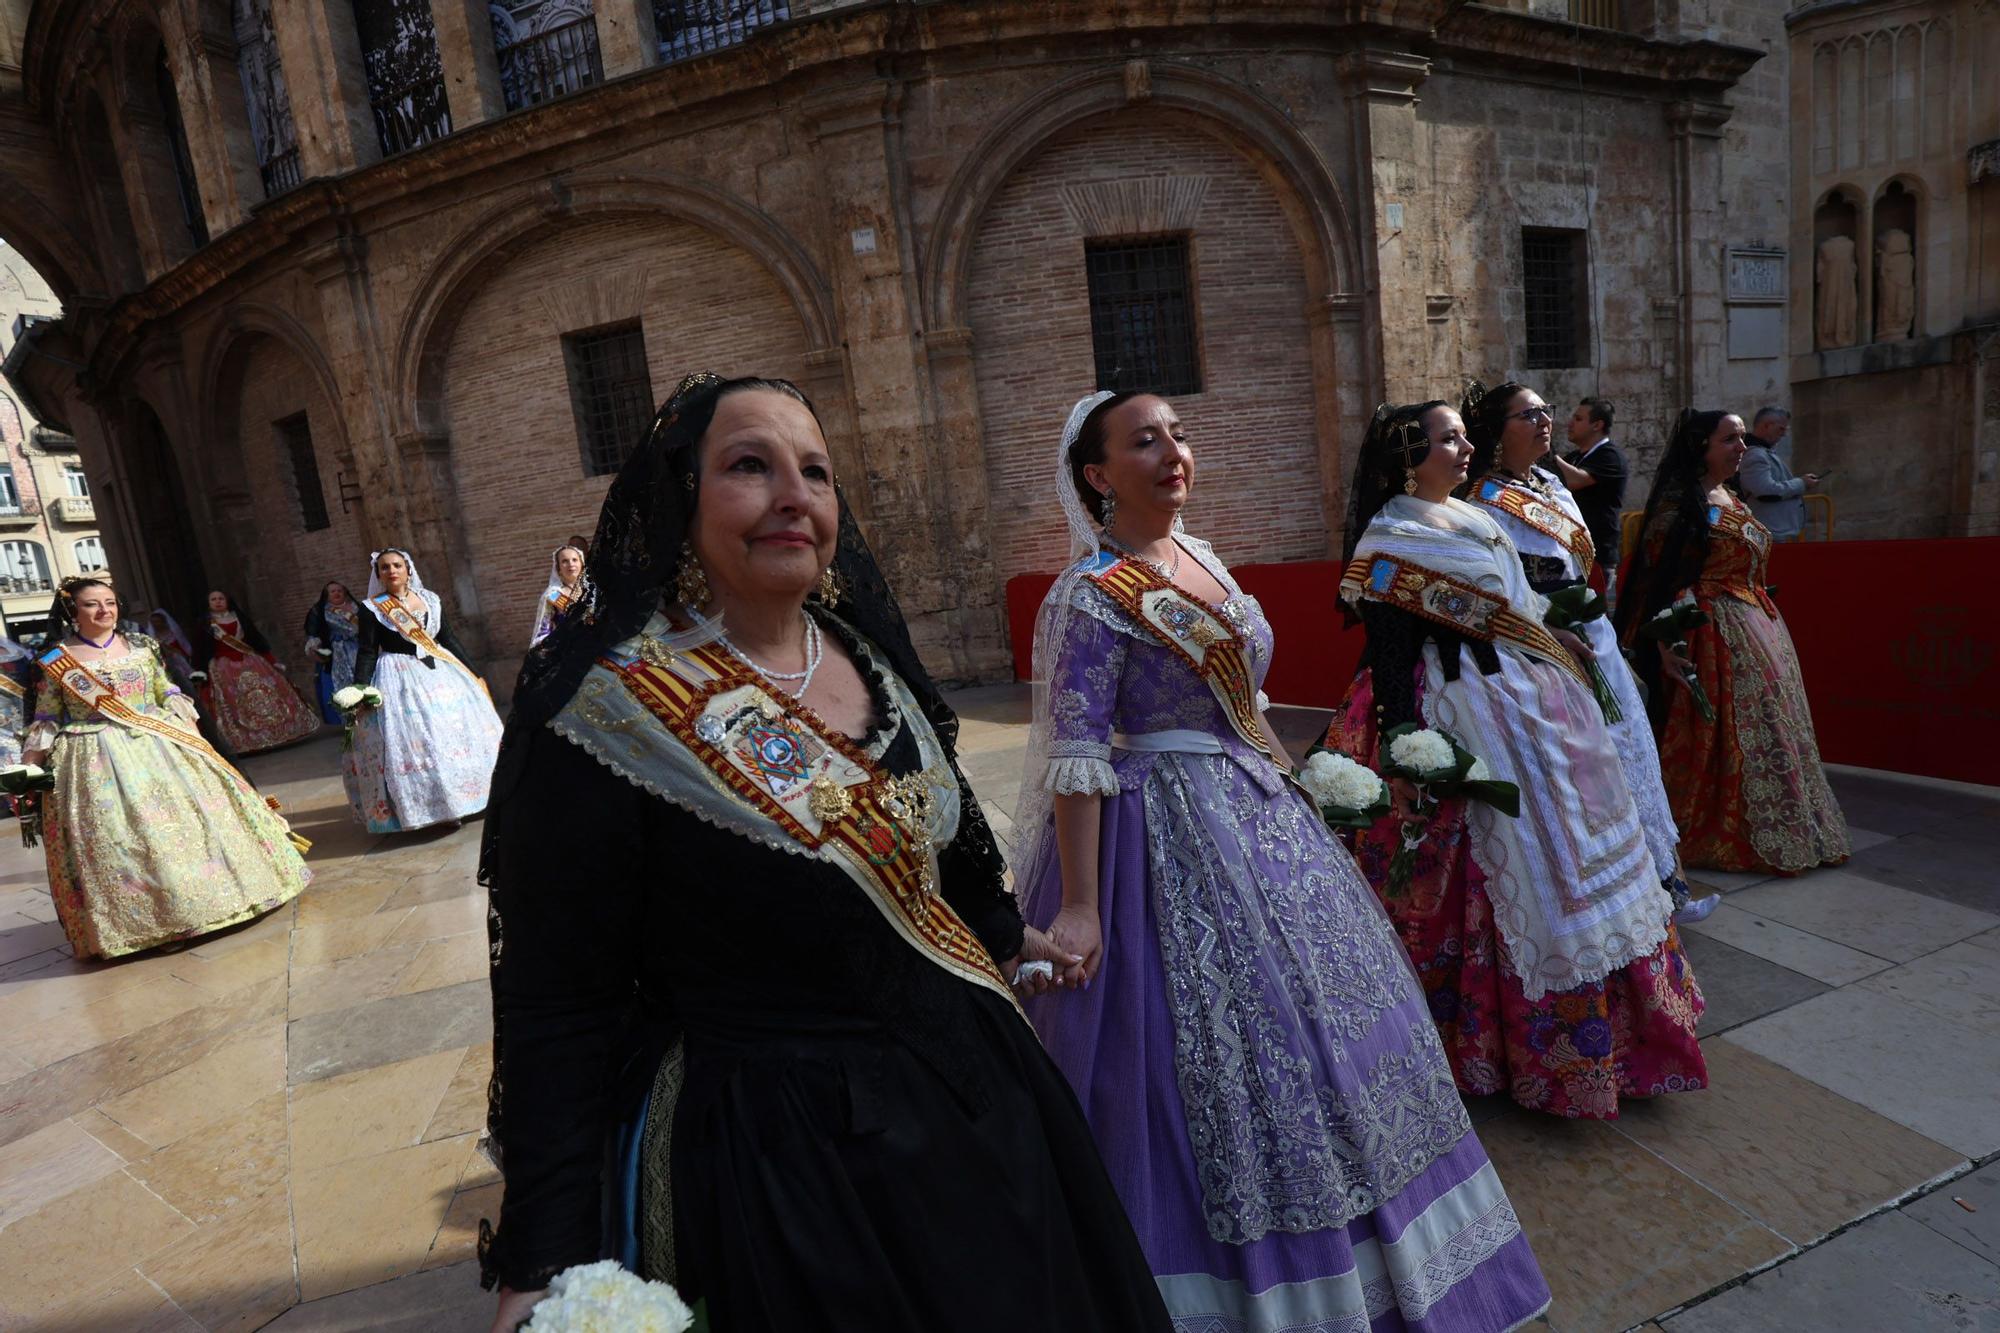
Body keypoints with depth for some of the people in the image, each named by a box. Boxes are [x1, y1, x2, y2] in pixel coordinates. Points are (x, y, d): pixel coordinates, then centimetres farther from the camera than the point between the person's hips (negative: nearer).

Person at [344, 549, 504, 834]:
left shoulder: (429, 599, 7)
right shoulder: (373, 609, -3)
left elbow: (448, 638, 12)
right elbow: (367, 652, -5)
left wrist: (472, 671, 10)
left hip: (440, 671, 4)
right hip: (399, 679, -4)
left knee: (460, 728, 5)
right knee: (412, 742, -6)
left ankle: (459, 798, 17)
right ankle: (433, 805, -1)